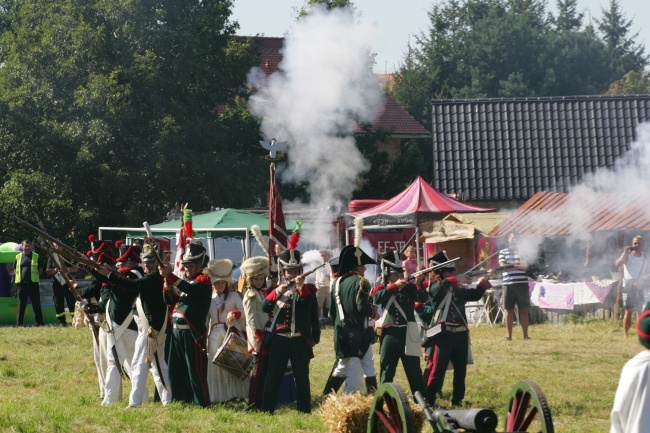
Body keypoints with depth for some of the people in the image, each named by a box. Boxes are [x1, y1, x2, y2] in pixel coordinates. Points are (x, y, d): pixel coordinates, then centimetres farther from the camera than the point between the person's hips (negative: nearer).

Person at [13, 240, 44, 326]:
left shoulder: (35, 256, 7)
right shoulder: (18, 257, 11)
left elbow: (40, 270, 12)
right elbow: (15, 270, 18)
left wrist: (35, 277, 2)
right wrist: (18, 279, 7)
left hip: (33, 284, -1)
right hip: (22, 284, 1)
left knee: (36, 304, -1)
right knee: (21, 304, 3)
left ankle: (39, 322, 3)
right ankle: (19, 323, 7)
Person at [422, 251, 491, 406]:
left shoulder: (459, 289, 13)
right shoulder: (434, 288, -4)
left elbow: (475, 295, 13)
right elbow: (441, 287, -25)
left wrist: (483, 282, -2)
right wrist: (456, 280, -28)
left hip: (461, 334, 6)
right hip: (443, 335, -6)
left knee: (461, 370, 11)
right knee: (437, 370, -5)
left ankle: (457, 401, 21)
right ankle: (428, 401, -1)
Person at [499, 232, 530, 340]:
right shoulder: (503, 252, 11)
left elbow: (526, 266, -1)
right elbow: (503, 265, -4)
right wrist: (517, 266, -8)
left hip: (522, 284, 1)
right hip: (508, 284, -1)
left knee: (524, 310, 1)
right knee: (509, 310, 3)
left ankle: (525, 335, 4)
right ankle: (509, 335, 6)